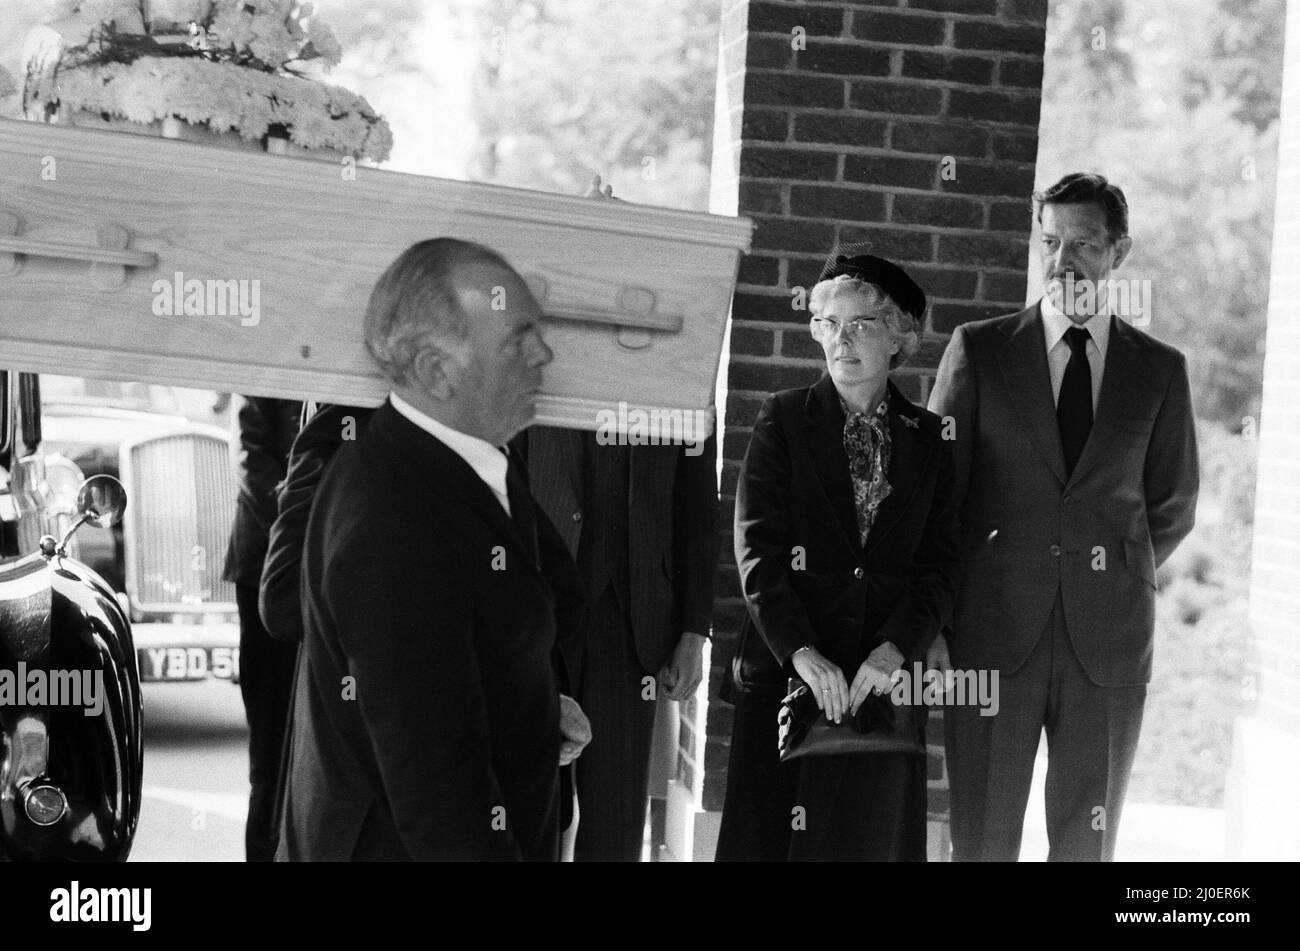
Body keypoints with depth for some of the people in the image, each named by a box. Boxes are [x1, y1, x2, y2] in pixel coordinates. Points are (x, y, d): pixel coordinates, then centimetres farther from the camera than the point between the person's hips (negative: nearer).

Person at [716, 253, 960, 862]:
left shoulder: (928, 439, 9)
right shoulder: (783, 418, 4)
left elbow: (942, 564, 4)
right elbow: (756, 546, -5)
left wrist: (894, 651, -12)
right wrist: (800, 652, -15)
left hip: (886, 678, 2)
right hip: (786, 674, -1)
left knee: (871, 835, 3)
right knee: (770, 834, -2)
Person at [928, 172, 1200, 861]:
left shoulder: (1159, 370, 8)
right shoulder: (978, 349, 5)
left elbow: (1172, 507, 17)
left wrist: (1116, 576, 13)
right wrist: (964, 597, 5)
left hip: (1109, 638, 1)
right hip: (994, 633, -1)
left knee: (1087, 841, 6)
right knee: (982, 837, 1)